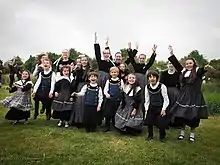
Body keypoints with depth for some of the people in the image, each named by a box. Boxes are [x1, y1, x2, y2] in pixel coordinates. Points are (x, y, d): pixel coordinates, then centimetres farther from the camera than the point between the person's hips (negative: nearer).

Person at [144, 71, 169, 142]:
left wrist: (163, 109, -11)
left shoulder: (162, 86, -15)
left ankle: (162, 136, 25)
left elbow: (166, 99, -9)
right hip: (151, 108, 4)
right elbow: (147, 99, 5)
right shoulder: (147, 87, -2)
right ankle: (150, 135, 31)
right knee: (149, 122, 8)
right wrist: (146, 109, 3)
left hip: (160, 108, -4)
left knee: (161, 123, -1)